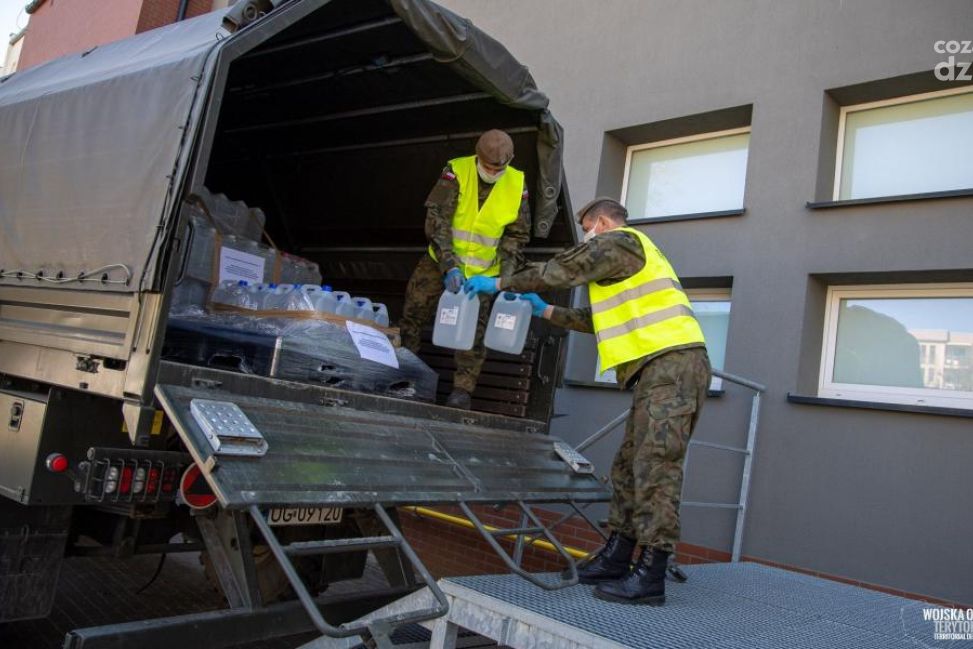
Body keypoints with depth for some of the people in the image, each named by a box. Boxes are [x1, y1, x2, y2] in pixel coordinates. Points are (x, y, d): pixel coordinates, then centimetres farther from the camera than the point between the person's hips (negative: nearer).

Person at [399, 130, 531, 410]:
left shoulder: (517, 184, -8)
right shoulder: (456, 171, -14)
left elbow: (516, 236, -1)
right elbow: (435, 220, -19)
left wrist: (507, 276, -12)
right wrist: (449, 266, -27)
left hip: (482, 271, 0)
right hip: (441, 262, 0)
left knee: (474, 331, -3)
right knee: (412, 314, 4)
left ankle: (463, 388, 6)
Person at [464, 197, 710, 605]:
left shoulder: (618, 242, -1)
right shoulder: (627, 262, 30)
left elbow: (559, 271, -3)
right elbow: (598, 320, 30)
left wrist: (499, 284, 8)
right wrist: (546, 312, 33)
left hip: (673, 363, -10)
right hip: (662, 369, 10)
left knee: (656, 468, -12)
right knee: (629, 466, 10)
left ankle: (650, 577, -10)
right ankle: (616, 558, 16)